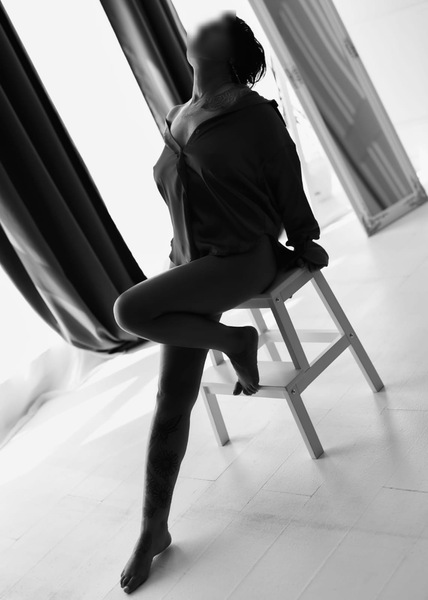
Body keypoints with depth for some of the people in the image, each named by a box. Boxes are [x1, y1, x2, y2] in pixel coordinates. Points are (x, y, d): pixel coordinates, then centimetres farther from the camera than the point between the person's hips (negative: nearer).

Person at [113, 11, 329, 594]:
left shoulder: (254, 115, -6)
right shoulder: (174, 123, 12)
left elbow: (288, 188, 2)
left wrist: (306, 245, 10)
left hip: (244, 259, -5)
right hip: (192, 266, 6)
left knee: (131, 309, -28)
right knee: (172, 402, 0)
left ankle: (236, 340, -5)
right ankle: (153, 529, 10)